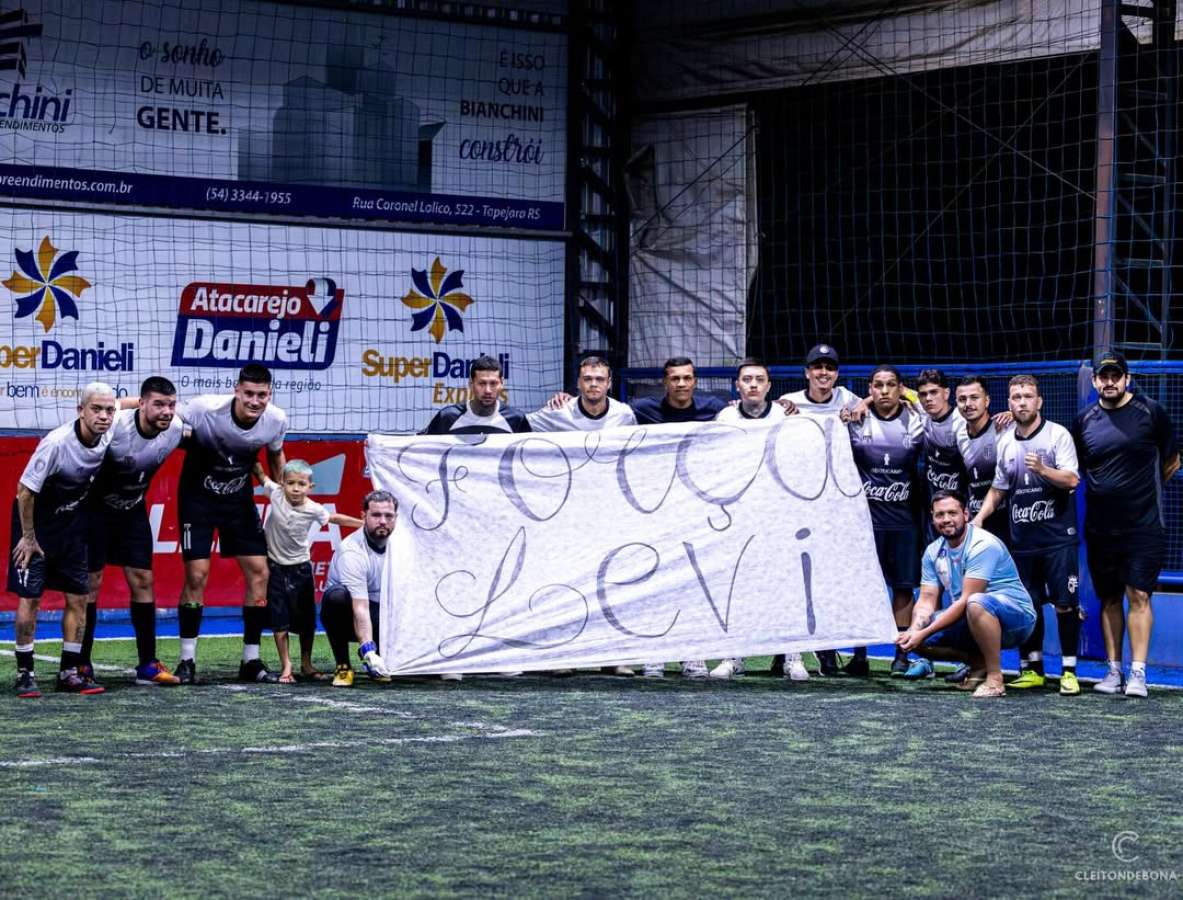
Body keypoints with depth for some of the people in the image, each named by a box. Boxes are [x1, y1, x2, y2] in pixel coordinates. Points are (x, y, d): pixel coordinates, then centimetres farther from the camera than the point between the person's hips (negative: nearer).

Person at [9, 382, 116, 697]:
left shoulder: (108, 438, -13)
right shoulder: (56, 443, -30)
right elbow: (25, 490, -21)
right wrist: (29, 537, -15)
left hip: (72, 525, 6)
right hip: (37, 523, -6)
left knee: (78, 598, 3)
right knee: (29, 597, -6)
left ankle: (69, 672, 12)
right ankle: (24, 673, 4)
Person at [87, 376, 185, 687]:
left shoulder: (176, 429, -14)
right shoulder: (113, 426, -31)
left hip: (133, 509, 5)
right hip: (97, 507, -5)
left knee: (143, 581, 2)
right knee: (90, 583, -5)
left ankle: (147, 665, 7)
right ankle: (81, 664, 4)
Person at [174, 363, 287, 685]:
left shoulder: (276, 420, -14)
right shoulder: (205, 409, -28)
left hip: (239, 497, 4)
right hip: (198, 496, -4)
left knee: (259, 571, -2)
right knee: (196, 574, -11)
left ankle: (251, 661, 8)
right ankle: (187, 660, 1)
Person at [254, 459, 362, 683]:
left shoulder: (313, 509, -14)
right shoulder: (276, 493, -14)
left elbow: (334, 518, 3)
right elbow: (261, 475, 1)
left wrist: (363, 524, 3)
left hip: (300, 567, 1)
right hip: (275, 566, -1)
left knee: (306, 619, 7)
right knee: (279, 619, -2)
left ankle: (306, 665, 21)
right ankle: (286, 667, 3)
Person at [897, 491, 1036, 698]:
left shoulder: (983, 545, -20)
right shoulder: (934, 552, 5)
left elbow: (966, 601, -25)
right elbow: (927, 601, 0)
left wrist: (924, 633, -27)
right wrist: (914, 630, -22)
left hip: (1016, 616, -8)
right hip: (967, 622, 8)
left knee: (976, 604, -40)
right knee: (912, 639, -7)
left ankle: (995, 679, -26)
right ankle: (979, 664, 7)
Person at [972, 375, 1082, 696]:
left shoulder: (1058, 435, -3)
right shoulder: (1005, 442, 13)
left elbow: (1071, 480, -12)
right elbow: (998, 489, 23)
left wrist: (1043, 470, -28)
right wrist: (979, 517, 9)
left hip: (1058, 538, -5)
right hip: (1022, 539, 5)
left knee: (1065, 604, -5)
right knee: (1028, 605, 5)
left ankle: (1069, 671, 1)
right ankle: (1033, 669, 14)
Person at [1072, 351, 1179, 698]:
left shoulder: (1150, 412, -2)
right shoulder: (1084, 420, 7)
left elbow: (1171, 462, 7)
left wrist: (1143, 491, 10)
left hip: (1143, 524, -4)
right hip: (1100, 526, 4)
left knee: (1138, 595, -9)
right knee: (1109, 598, 8)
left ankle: (1138, 673, -10)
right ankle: (1113, 671, 13)